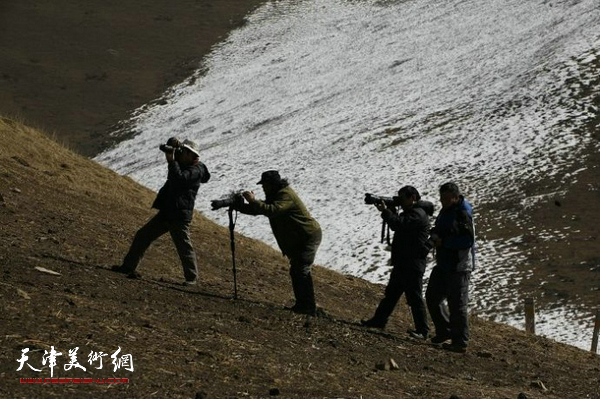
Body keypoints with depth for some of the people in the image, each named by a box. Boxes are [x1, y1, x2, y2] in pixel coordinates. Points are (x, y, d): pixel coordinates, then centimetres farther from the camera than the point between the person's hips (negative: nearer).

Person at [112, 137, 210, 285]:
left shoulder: (197, 170, -12)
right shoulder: (182, 164, 15)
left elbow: (180, 178, -28)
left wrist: (172, 161, -22)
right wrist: (173, 144, -5)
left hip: (179, 216, -9)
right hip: (166, 212, 9)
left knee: (184, 246, -6)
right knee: (142, 236, 9)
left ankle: (192, 277, 4)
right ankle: (128, 266, 13)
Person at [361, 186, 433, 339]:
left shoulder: (418, 214, -17)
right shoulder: (410, 212, 18)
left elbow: (399, 224, -27)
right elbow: (397, 223, 17)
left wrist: (385, 210, -18)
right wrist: (387, 210, 3)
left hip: (413, 264, -11)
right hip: (402, 262, 11)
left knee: (414, 297, -7)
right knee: (391, 293, 17)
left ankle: (422, 331, -3)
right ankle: (379, 320, 26)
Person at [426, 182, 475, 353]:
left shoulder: (462, 214, -17)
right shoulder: (445, 211, 12)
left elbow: (467, 240, -25)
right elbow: (438, 229, 21)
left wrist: (443, 241, -21)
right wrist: (435, 235, -3)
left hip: (459, 266, -10)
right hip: (443, 264, 10)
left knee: (457, 304, -5)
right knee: (432, 297, 15)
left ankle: (460, 342, 2)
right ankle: (445, 331, 28)